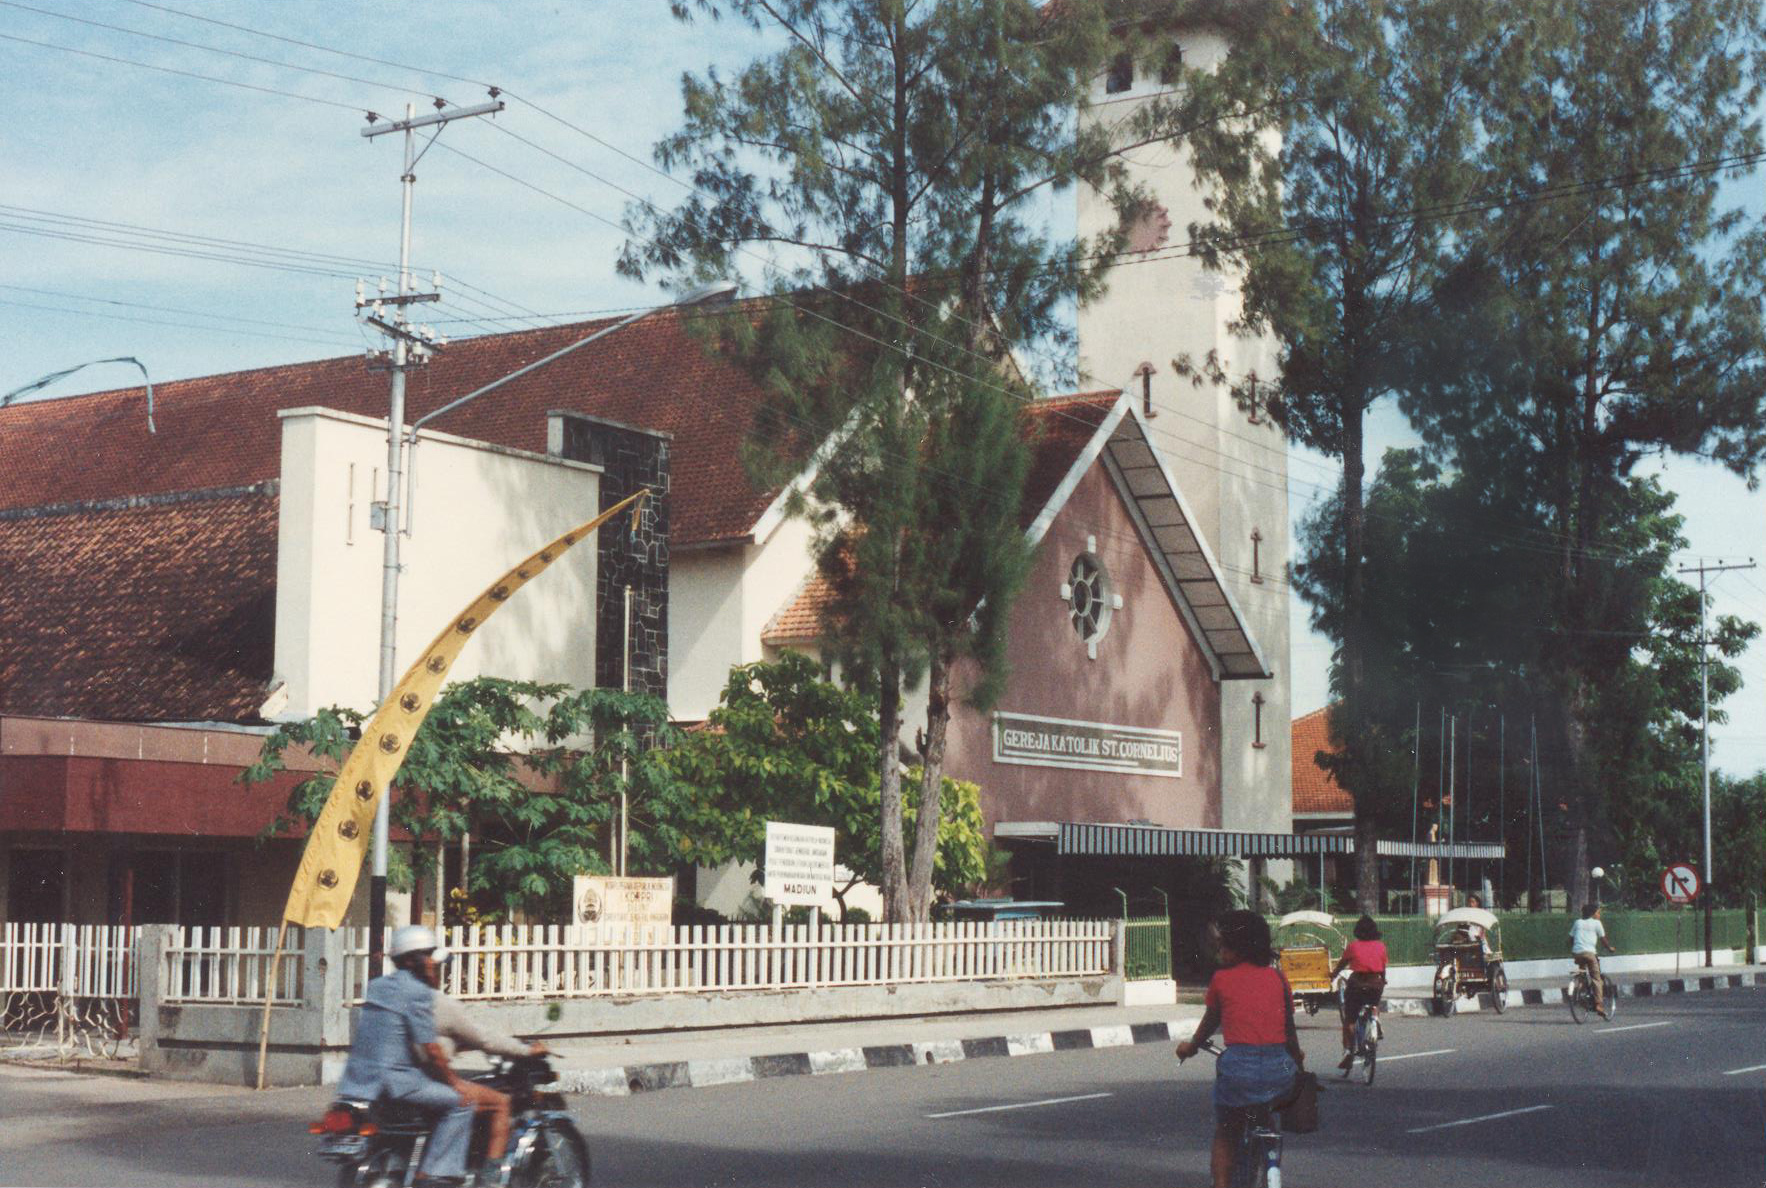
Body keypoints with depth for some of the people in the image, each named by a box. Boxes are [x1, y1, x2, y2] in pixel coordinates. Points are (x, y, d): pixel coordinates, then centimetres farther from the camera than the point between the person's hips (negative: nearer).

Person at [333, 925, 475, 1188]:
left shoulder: (376, 986, 16)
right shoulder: (418, 992, -10)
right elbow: (430, 1049, -14)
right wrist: (454, 1082, -2)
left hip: (359, 1077, 9)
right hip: (394, 1080, -9)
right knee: (461, 1103, -7)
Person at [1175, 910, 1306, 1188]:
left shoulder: (1221, 978, 4)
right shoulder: (1277, 978, 10)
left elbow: (1209, 1023, 19)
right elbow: (1289, 1030, 16)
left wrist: (1190, 1047, 38)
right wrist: (1298, 1060, 34)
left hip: (1239, 1068, -2)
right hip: (1279, 1069, 2)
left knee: (1225, 1137, 16)